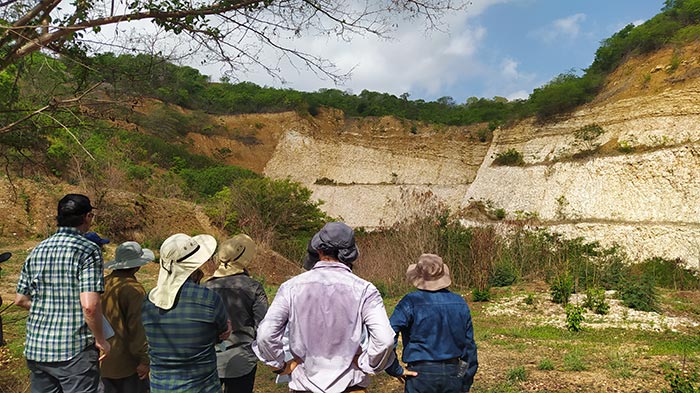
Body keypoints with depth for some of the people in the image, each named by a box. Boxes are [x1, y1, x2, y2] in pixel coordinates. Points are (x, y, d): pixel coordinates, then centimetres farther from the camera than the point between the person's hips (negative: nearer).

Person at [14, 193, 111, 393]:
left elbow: (20, 299, 13)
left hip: (36, 348, 7)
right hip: (75, 350, -6)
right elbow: (90, 305, -22)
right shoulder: (88, 250, -14)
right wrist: (100, 340, -9)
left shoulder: (37, 251, 7)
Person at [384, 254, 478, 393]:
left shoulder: (411, 302, -12)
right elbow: (469, 345, 8)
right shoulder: (460, 303, 2)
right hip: (453, 375, 4)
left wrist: (395, 369, -10)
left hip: (421, 375, -4)